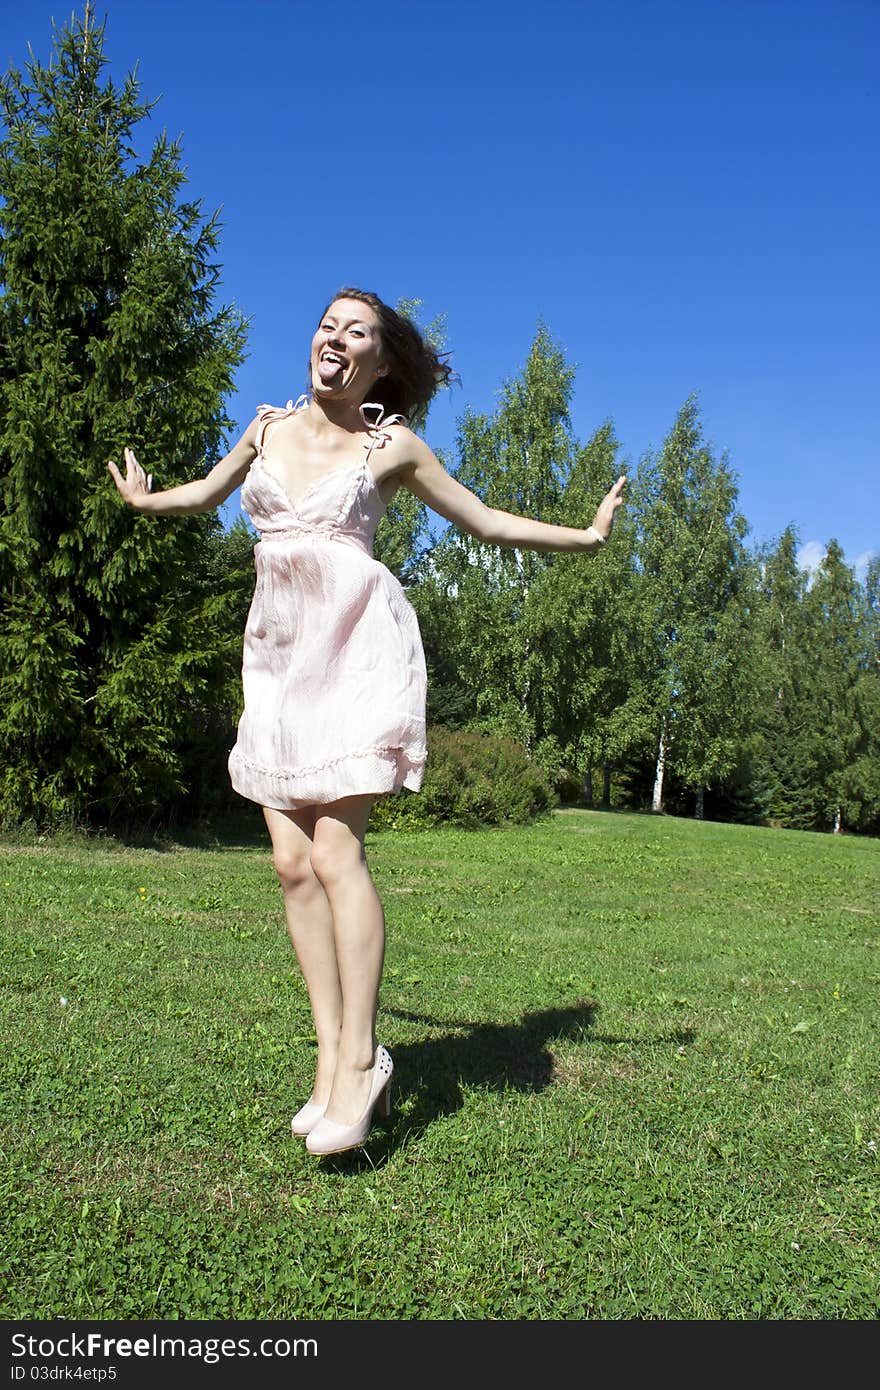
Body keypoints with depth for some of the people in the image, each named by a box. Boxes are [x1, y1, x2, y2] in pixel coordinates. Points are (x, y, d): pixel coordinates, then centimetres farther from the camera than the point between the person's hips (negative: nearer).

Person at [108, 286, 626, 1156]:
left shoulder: (392, 446, 5)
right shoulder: (270, 426, 16)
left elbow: (487, 522, 12)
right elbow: (206, 493, 34)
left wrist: (587, 536, 12)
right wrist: (143, 500, 49)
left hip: (356, 645, -5)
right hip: (277, 653, 5)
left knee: (335, 850, -15)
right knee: (292, 863, -1)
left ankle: (360, 1059, -5)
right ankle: (330, 1058, 6)